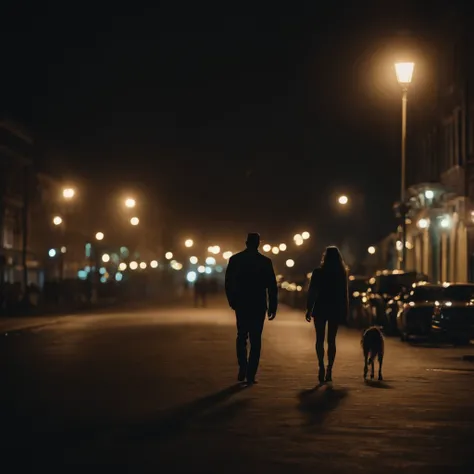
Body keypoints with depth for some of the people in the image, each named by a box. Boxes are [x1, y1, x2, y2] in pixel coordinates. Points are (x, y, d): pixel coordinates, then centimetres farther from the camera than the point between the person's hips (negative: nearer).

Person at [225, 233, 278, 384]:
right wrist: (273, 307, 2)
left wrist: (232, 301, 15)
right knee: (255, 340, 5)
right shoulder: (265, 261, -4)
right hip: (258, 306, -1)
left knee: (241, 336, 17)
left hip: (241, 305, 1)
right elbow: (272, 287, -5)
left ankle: (243, 369, 2)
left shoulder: (235, 259, -1)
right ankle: (251, 375, 1)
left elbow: (228, 283, 2)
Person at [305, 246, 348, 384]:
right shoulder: (342, 274, 0)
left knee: (320, 339, 6)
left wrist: (309, 309, 1)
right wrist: (344, 312, 11)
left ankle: (321, 367, -14)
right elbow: (344, 294, 4)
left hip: (320, 309, -2)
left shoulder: (318, 273, -7)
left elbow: (312, 292, -6)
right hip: (336, 310, 2)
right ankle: (329, 370, 3)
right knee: (331, 340, 8)